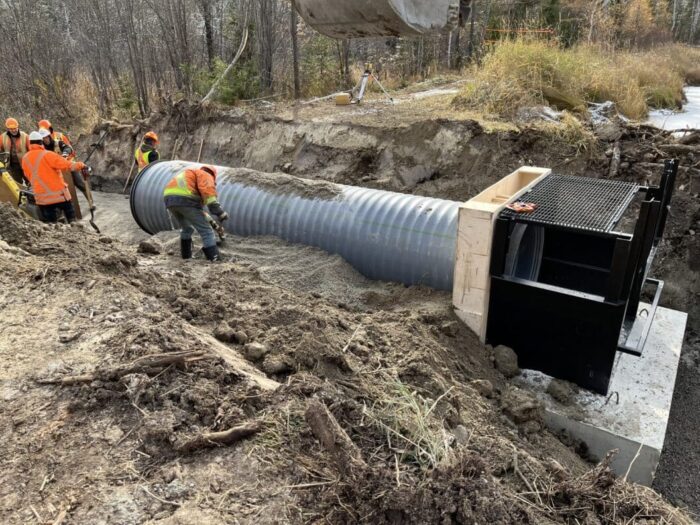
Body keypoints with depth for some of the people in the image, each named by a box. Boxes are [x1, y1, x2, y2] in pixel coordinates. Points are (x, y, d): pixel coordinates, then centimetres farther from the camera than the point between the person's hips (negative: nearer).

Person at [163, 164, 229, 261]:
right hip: (186, 200, -8)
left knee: (186, 229, 29)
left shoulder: (188, 174, 40)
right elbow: (207, 189, -10)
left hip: (169, 198, 8)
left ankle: (186, 255, 34)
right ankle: (215, 259, -11)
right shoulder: (205, 175, 15)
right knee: (206, 230, -3)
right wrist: (219, 211, -18)